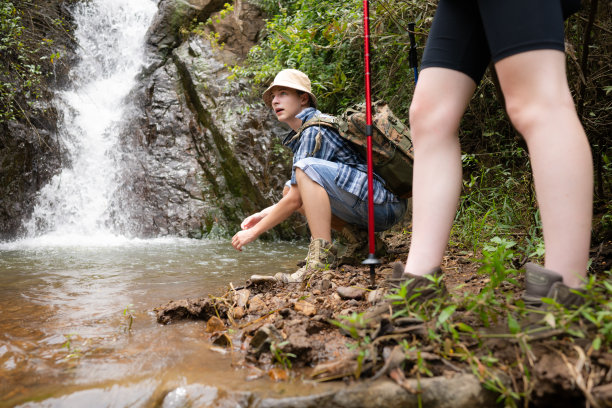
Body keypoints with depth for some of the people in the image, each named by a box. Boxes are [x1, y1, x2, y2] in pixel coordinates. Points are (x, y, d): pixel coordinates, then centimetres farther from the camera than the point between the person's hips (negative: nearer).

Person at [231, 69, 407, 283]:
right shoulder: (301, 135, 17)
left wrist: (254, 231, -6)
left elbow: (294, 201, -15)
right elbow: (294, 194, 23)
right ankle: (360, 239, 7)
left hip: (384, 206, -10)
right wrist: (263, 214, 16)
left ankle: (322, 260, -27)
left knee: (306, 168, -23)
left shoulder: (315, 130, -13)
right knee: (289, 187, 12)